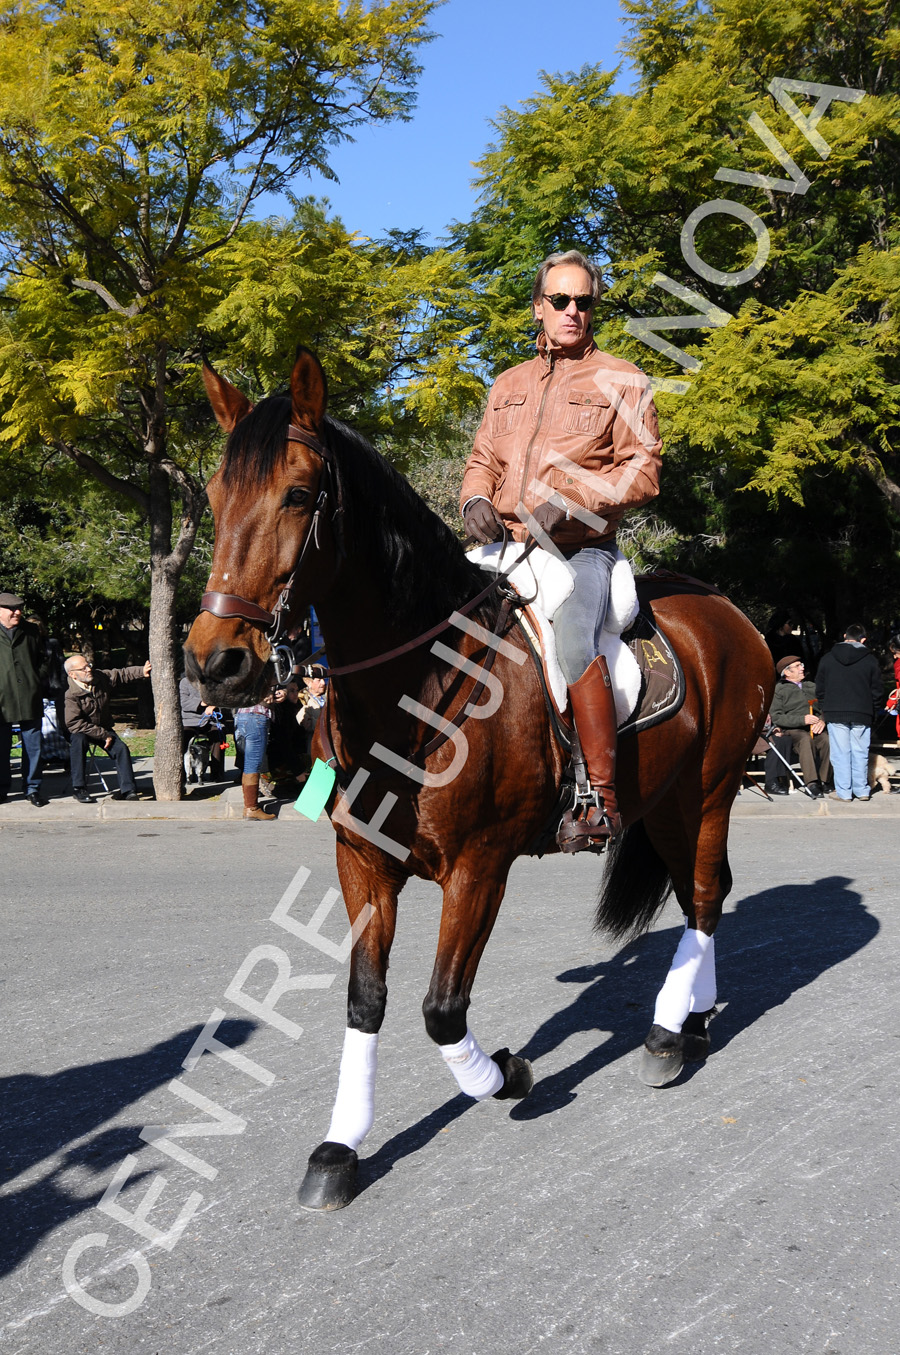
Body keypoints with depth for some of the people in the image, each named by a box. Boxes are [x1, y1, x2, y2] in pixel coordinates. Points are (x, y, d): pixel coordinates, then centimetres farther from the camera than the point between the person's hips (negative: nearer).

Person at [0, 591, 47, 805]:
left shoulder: (31, 632, 12)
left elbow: (43, 661, 19)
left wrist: (37, 682, 5)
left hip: (30, 700, 2)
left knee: (33, 746, 4)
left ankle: (33, 788, 13)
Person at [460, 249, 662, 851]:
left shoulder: (622, 381, 7)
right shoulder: (509, 384, 22)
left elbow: (643, 472, -2)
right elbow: (482, 461, 25)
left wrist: (569, 504, -17)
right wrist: (476, 500, 0)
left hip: (581, 548, -5)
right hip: (504, 546, 6)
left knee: (573, 638, -33)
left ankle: (602, 798, -29)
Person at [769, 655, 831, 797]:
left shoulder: (812, 687, 29)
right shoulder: (779, 690, 12)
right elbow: (776, 717, -1)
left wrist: (822, 720, -3)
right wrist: (802, 719, -13)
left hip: (815, 728, 4)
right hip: (792, 729, -4)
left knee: (827, 740, -32)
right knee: (805, 740, -39)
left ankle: (822, 782, -29)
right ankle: (811, 783, -46)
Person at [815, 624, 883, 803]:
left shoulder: (828, 658, 4)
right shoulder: (870, 660, 1)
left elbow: (820, 688, 8)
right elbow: (877, 690, 4)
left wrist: (825, 709, 18)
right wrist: (873, 712, 16)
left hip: (835, 714, 0)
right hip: (862, 714, 0)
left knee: (840, 753, 1)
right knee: (860, 753, 7)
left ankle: (843, 792, 2)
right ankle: (861, 790, 12)